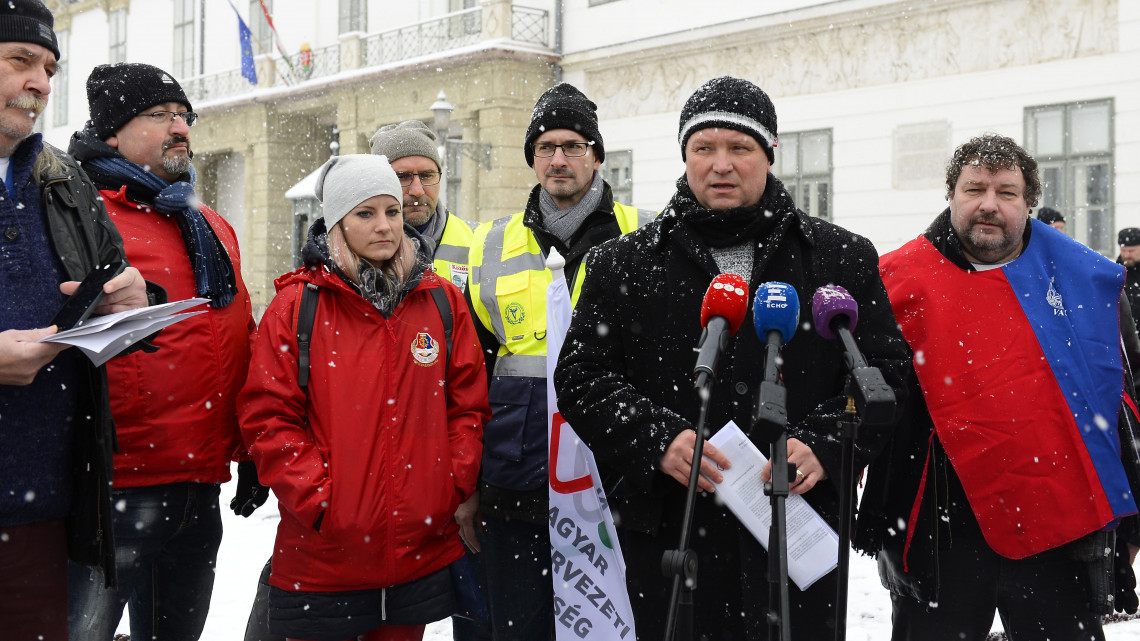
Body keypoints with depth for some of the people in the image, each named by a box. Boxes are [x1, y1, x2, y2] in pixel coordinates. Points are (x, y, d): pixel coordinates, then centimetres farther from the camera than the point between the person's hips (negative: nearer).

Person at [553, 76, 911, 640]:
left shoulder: (842, 259, 6)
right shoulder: (623, 265, 6)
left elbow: (885, 376, 4)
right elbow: (582, 376, 2)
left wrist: (823, 445, -13)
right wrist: (657, 439, -14)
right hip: (667, 536, 0)